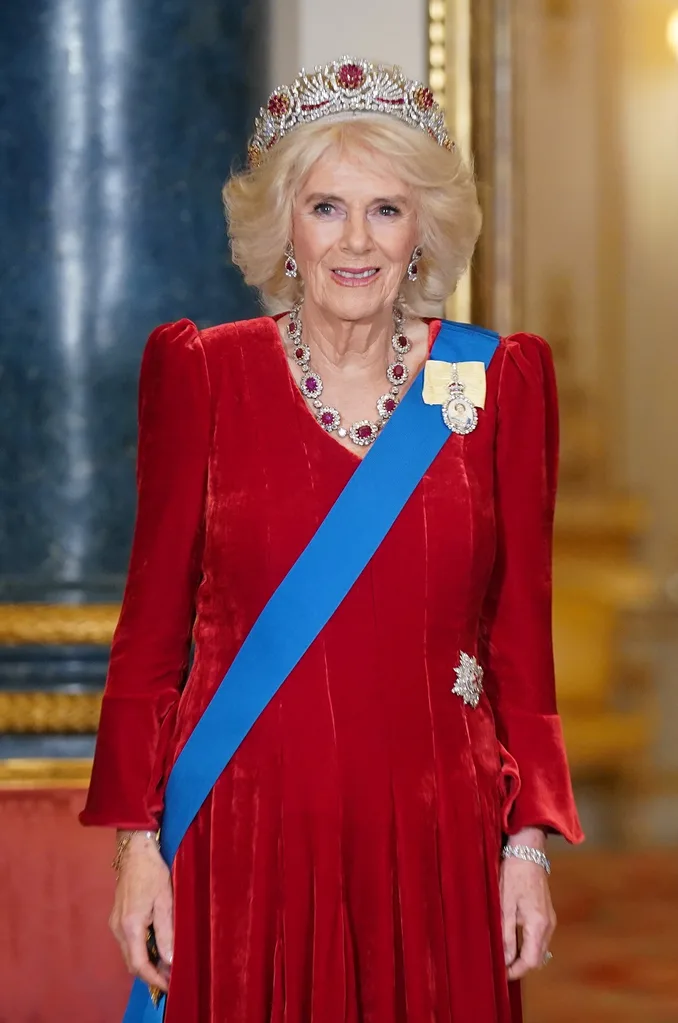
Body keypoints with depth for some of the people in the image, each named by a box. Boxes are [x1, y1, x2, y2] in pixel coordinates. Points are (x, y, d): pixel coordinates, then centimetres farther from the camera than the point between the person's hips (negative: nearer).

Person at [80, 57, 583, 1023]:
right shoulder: (202, 374, 0)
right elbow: (153, 626, 2)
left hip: (435, 833, 1)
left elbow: (520, 634, 5)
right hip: (249, 827, -1)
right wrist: (138, 838, -3)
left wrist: (529, 844, 0)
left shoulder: (500, 382, 3)